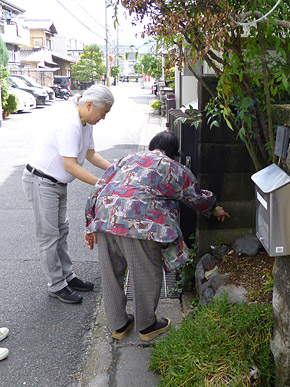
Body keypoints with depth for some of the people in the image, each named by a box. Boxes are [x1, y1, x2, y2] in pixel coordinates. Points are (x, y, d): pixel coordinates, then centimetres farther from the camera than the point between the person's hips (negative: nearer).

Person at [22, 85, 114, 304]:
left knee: (61, 231, 16)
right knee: (49, 236, 1)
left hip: (58, 183, 10)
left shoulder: (86, 124, 3)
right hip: (41, 181, -10)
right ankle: (57, 286, 12)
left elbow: (91, 155, 13)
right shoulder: (70, 125, -27)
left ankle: (67, 277, 28)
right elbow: (70, 165, -30)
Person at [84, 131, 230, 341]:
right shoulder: (175, 169, 17)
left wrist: (91, 225, 21)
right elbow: (197, 198, 29)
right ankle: (146, 326, 31)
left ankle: (118, 325, 34)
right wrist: (215, 209, 49)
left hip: (104, 218, 6)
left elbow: (99, 189, 21)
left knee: (111, 274, 18)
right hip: (139, 223, -5)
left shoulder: (127, 159, 29)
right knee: (147, 275, 13)